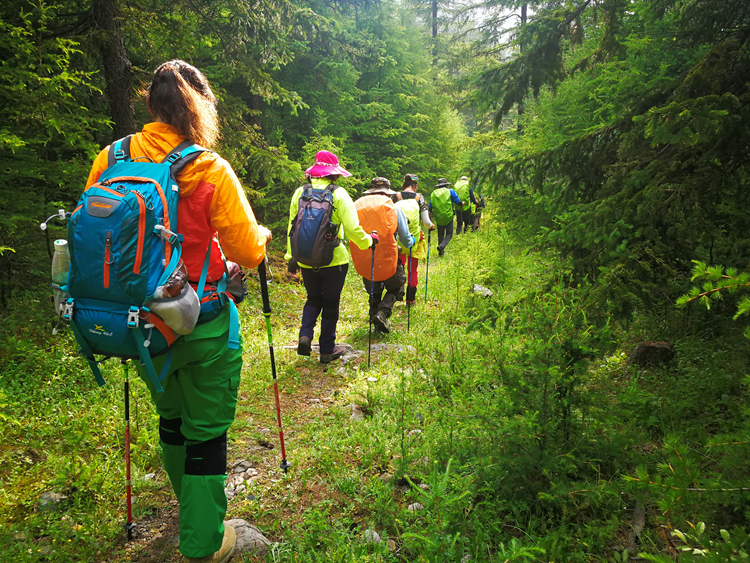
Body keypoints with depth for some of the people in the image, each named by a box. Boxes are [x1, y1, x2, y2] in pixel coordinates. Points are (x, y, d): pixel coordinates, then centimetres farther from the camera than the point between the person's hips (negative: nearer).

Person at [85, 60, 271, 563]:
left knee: (170, 416, 25)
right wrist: (263, 234, 11)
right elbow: (249, 252, -11)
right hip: (200, 324, -5)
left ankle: (189, 503, 50)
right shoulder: (212, 170, -15)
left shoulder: (111, 158, -3)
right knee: (206, 429, 11)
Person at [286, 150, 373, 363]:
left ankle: (305, 335, 2)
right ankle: (327, 350, 20)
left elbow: (292, 227, 4)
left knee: (313, 299, 23)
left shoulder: (300, 192, 1)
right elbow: (352, 229, -14)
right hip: (334, 260, -3)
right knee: (330, 304, 13)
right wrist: (368, 242, 5)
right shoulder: (338, 194, -10)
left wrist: (291, 256, 12)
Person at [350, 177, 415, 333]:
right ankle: (382, 312, -6)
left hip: (363, 260, 3)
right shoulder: (393, 208, 1)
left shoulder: (356, 206, 7)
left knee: (374, 292, 23)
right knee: (395, 287, 19)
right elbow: (405, 237, 7)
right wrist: (411, 242, 30)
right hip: (386, 258, -3)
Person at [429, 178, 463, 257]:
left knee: (440, 234, 16)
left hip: (438, 218, 4)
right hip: (448, 217, -3)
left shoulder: (433, 193, 9)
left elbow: (430, 207, 10)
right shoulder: (450, 192, 0)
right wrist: (462, 203, 21)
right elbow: (458, 202, -2)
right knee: (449, 234, 3)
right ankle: (442, 246, -21)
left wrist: (431, 212, 32)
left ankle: (441, 252, 16)